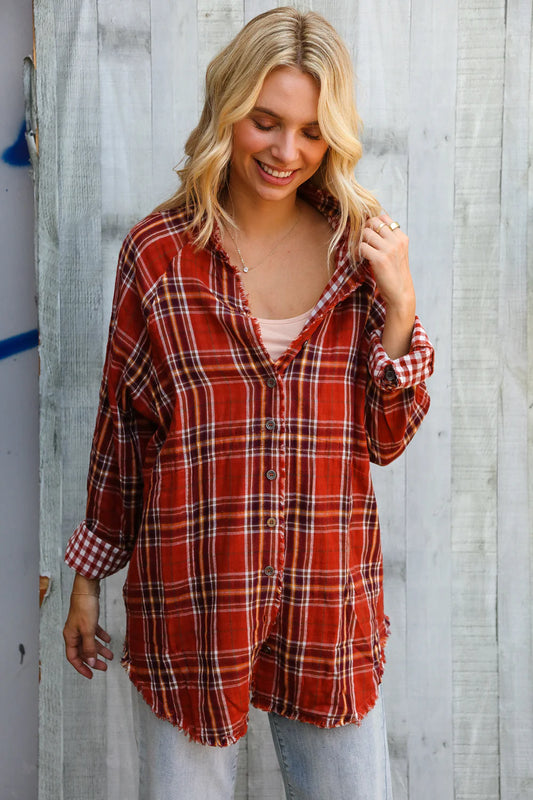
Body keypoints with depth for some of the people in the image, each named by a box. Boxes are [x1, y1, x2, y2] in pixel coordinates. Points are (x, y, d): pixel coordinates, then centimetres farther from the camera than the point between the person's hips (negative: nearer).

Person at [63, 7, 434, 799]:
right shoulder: (160, 251, -6)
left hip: (329, 593, 2)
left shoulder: (358, 247, 0)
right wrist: (87, 579, 7)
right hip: (188, 596, -1)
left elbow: (386, 440, 2)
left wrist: (400, 307, -12)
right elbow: (120, 425, 3)